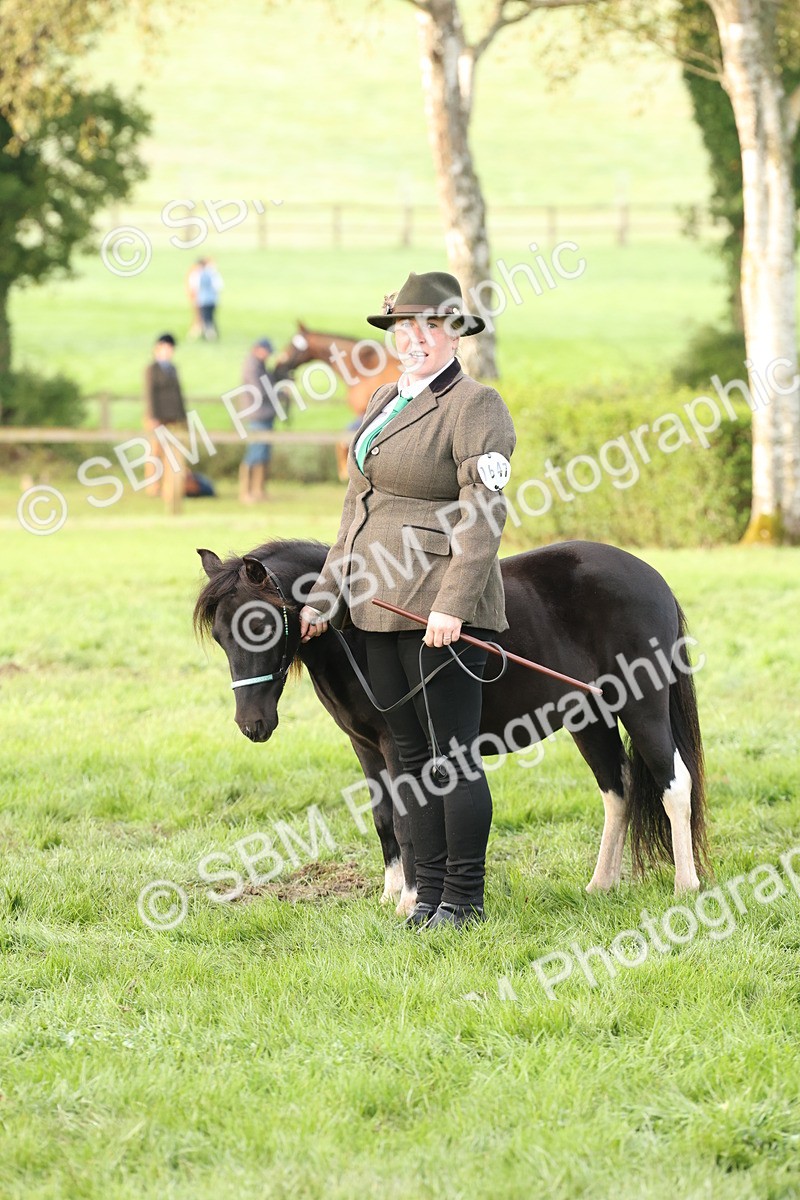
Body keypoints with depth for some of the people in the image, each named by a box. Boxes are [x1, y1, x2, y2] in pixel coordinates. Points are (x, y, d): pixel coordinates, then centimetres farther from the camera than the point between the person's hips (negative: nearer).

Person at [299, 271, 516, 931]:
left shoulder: (476, 406, -9)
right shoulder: (385, 402, 17)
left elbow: (483, 515, -17)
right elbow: (358, 507, 22)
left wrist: (452, 605, -25)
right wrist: (327, 595, 19)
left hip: (441, 606, -9)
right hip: (382, 605, 9)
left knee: (454, 755, -4)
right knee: (412, 753, 11)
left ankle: (464, 899, 2)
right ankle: (430, 893, 17)